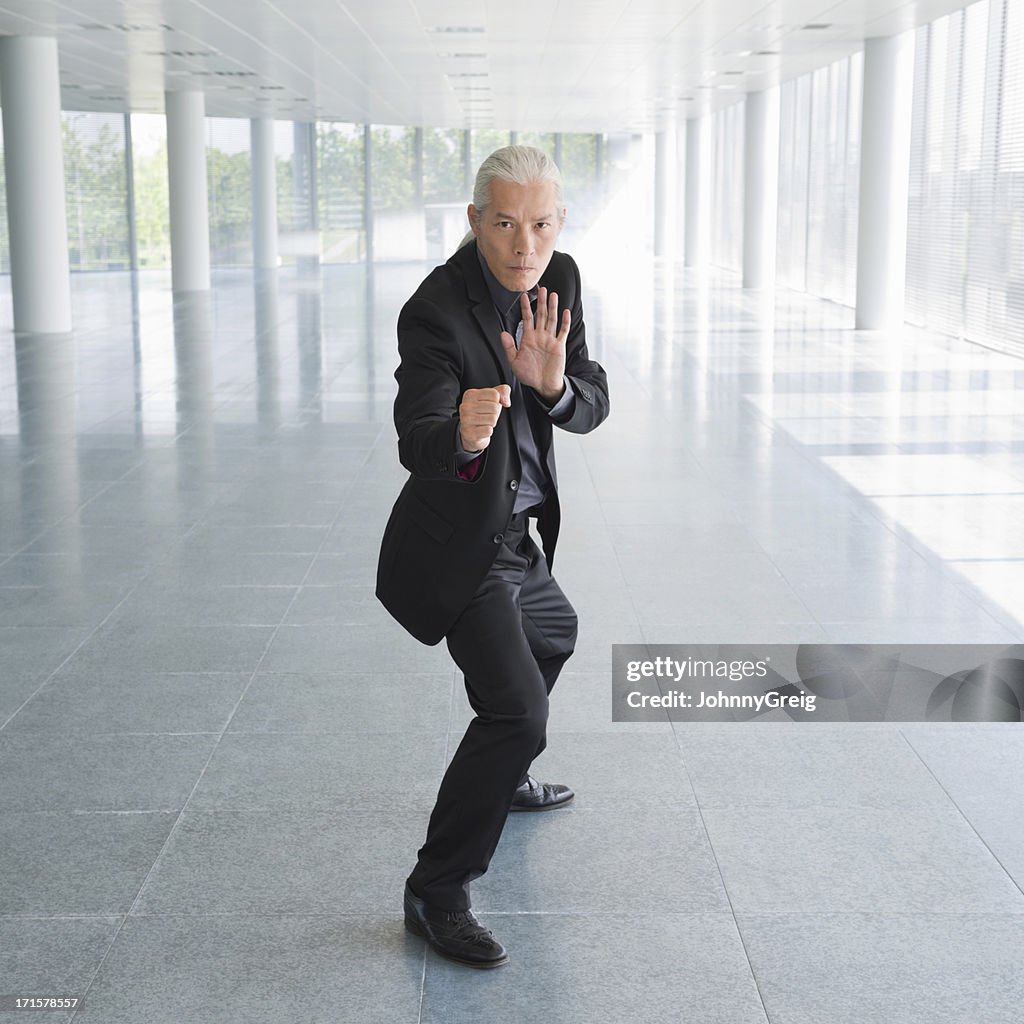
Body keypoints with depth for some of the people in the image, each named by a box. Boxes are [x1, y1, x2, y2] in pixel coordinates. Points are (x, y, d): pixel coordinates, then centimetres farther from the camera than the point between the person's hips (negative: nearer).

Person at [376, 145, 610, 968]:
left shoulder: (558, 280, -4)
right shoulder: (436, 311, -26)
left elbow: (591, 408, -8)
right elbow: (416, 443, -33)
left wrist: (553, 383, -31)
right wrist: (463, 438, -56)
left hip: (514, 531, 9)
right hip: (458, 542, -9)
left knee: (552, 637, 31)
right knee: (517, 708, -19)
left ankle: (502, 776, 54)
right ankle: (436, 893, -7)